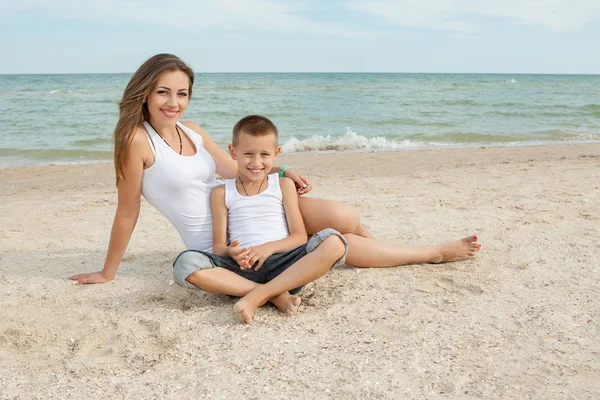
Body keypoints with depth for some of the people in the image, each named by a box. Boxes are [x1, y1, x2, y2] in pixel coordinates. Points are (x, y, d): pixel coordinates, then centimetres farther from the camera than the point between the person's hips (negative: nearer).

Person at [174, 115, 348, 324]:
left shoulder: (284, 185, 14)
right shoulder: (222, 193, 14)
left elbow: (299, 236, 6)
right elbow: (218, 246, 7)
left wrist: (269, 247, -14)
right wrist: (231, 252, -18)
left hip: (282, 263, 0)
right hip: (242, 268, 0)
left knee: (333, 242, -27)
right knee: (186, 262, -28)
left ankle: (258, 295, -30)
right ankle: (275, 295, -26)